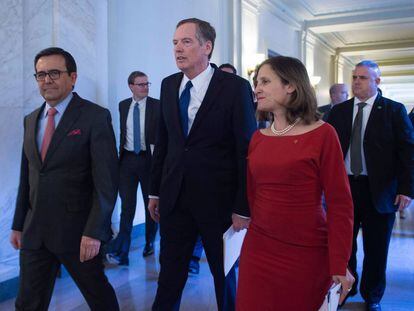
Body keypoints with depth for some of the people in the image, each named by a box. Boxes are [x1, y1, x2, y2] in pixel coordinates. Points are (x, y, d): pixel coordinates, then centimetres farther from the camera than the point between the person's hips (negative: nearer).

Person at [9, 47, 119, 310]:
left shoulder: (96, 117, -10)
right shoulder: (31, 120, 10)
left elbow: (106, 180, -15)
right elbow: (26, 176, 14)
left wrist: (94, 232, -19)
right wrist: (18, 225, 12)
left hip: (77, 231, -5)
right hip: (34, 232, 5)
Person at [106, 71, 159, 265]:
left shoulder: (157, 106, -4)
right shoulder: (123, 105, 8)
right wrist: (121, 152, 14)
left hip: (149, 159, -2)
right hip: (127, 160, 2)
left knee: (151, 204, 12)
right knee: (127, 206, -3)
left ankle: (149, 244, 30)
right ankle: (121, 252, -2)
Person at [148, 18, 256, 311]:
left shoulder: (235, 87, -11)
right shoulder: (169, 85, 6)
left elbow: (247, 149, -11)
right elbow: (163, 142, 11)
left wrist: (243, 207, -12)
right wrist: (155, 190, 11)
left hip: (219, 199, -4)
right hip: (174, 198, 4)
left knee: (226, 274, 15)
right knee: (170, 273, 15)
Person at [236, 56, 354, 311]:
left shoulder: (322, 134, -9)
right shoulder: (258, 138, 6)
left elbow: (340, 204, -10)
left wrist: (339, 266, -12)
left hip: (306, 254, -4)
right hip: (258, 249, 4)